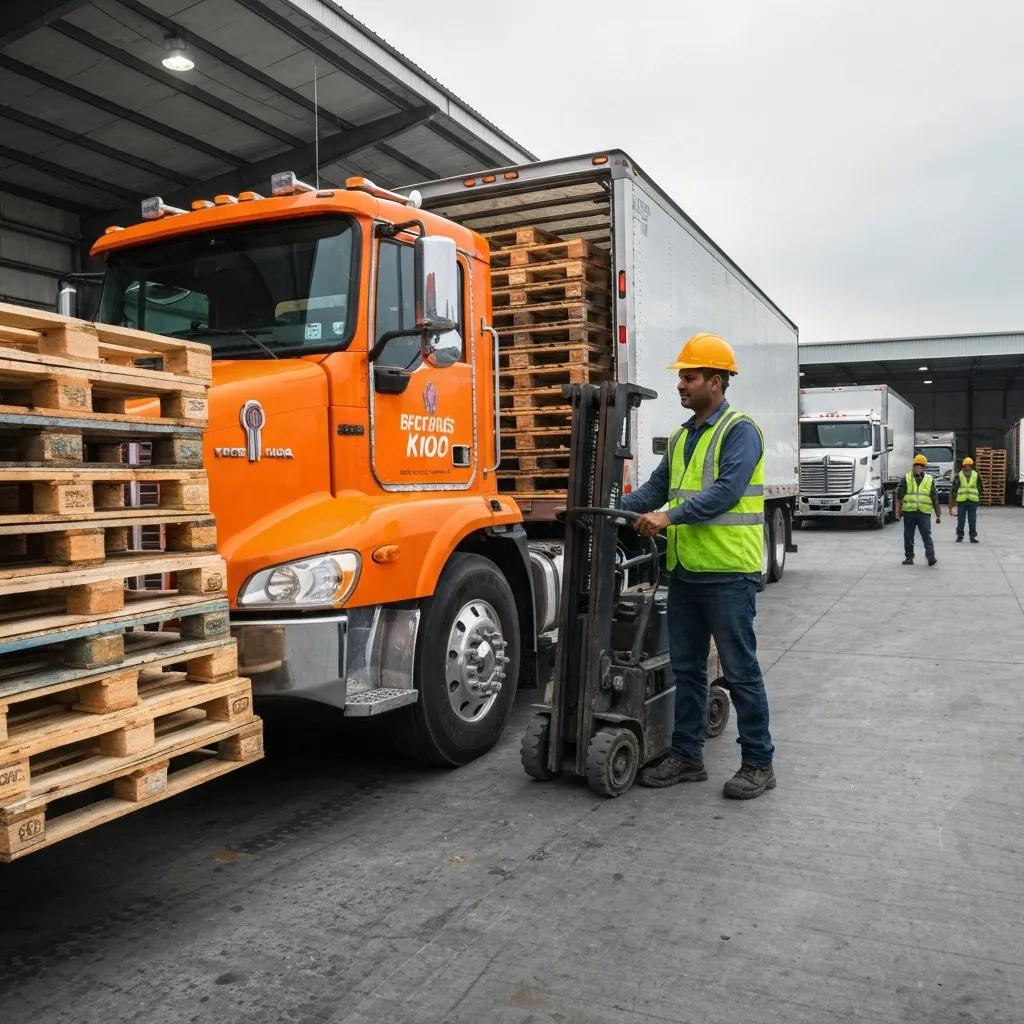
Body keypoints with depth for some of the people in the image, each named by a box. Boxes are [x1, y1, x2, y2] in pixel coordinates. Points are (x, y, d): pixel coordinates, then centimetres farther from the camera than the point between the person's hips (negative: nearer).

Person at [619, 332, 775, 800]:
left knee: (740, 670, 1)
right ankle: (686, 756, 24)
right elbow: (656, 487, 16)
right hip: (685, 571, 8)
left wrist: (669, 517, -27)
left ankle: (758, 763, 14)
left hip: (728, 572, -8)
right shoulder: (681, 437, 15)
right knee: (686, 668, 13)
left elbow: (726, 491, -22)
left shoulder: (739, 431, -9)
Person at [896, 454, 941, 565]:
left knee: (927, 535, -9)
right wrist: (898, 510, -8)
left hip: (924, 512, 0)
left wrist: (938, 515, 12)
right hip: (909, 511, 1)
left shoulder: (930, 480, 11)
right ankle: (909, 557, 15)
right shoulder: (906, 479, 8)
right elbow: (899, 496, 4)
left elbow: (934, 499, 13)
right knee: (908, 536, 6)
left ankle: (931, 556, -11)